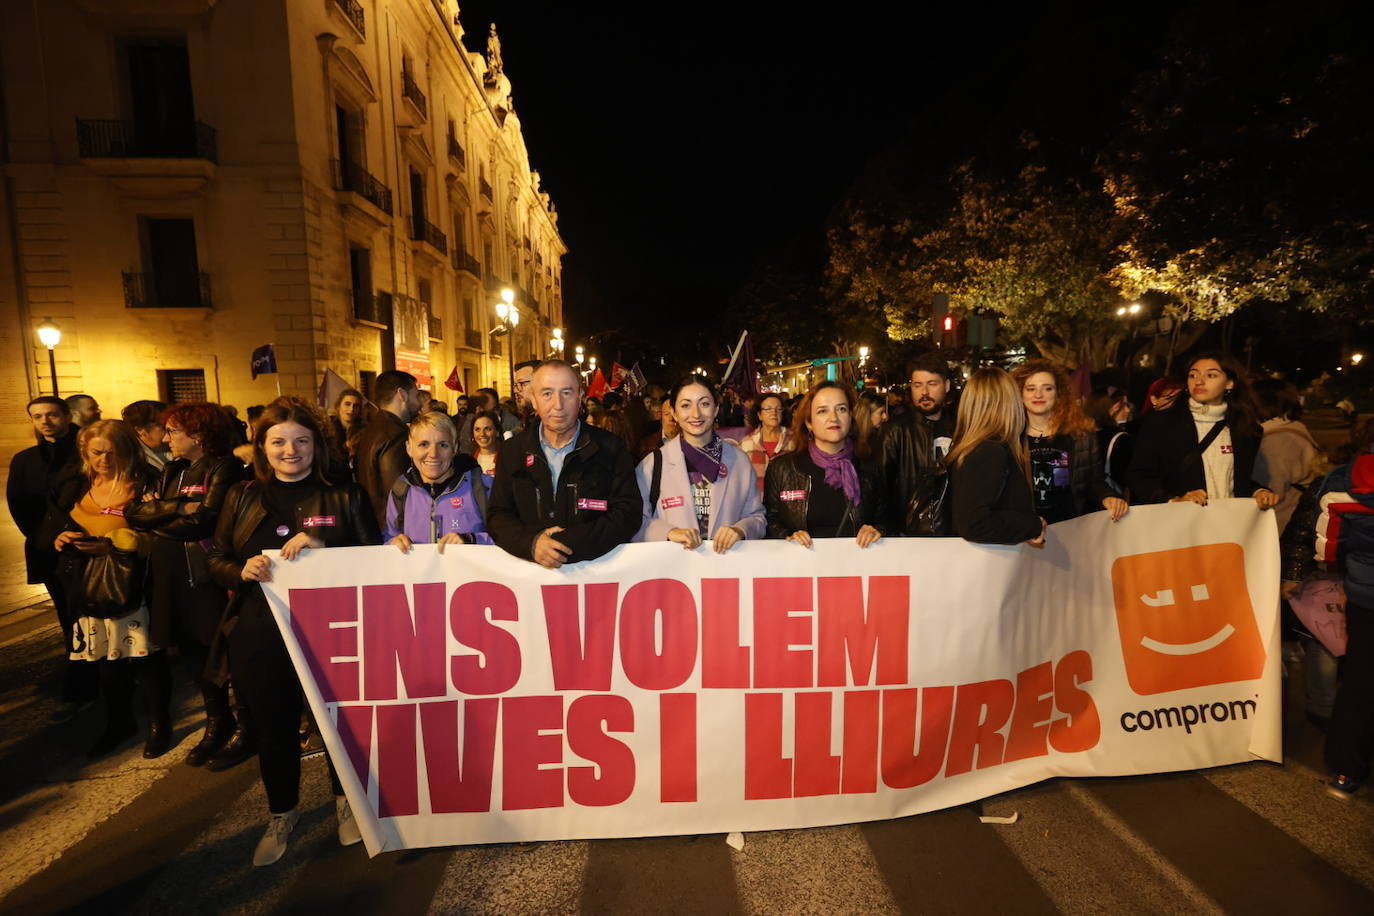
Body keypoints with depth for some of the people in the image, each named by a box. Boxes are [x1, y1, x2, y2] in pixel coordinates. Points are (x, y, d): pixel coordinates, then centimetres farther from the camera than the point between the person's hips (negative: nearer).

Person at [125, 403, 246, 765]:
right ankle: (218, 722, 34)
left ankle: (246, 728, 17)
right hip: (171, 575, 8)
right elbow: (134, 513, 4)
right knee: (196, 651, 17)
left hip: (209, 574, -8)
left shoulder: (223, 467, -10)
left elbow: (204, 521, -20)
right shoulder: (172, 471, 14)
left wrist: (156, 517, -4)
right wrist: (178, 508, -13)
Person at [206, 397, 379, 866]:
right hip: (259, 638, 2)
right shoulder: (243, 498, 6)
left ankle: (345, 801, 39)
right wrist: (242, 571, -13)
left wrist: (321, 545, -22)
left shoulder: (344, 496, -3)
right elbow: (216, 561, 9)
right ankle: (282, 814, 42)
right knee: (273, 731, 16)